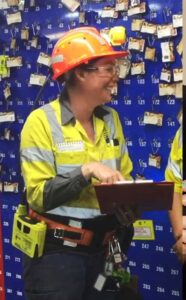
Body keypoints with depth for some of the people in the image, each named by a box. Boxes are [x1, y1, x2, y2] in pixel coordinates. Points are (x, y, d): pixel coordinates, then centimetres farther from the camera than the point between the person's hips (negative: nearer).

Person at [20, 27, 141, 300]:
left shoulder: (111, 119, 6)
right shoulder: (42, 122, -12)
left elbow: (124, 178, 13)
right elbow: (38, 196, -16)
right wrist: (86, 171, -25)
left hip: (103, 249, 6)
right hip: (56, 252, -6)